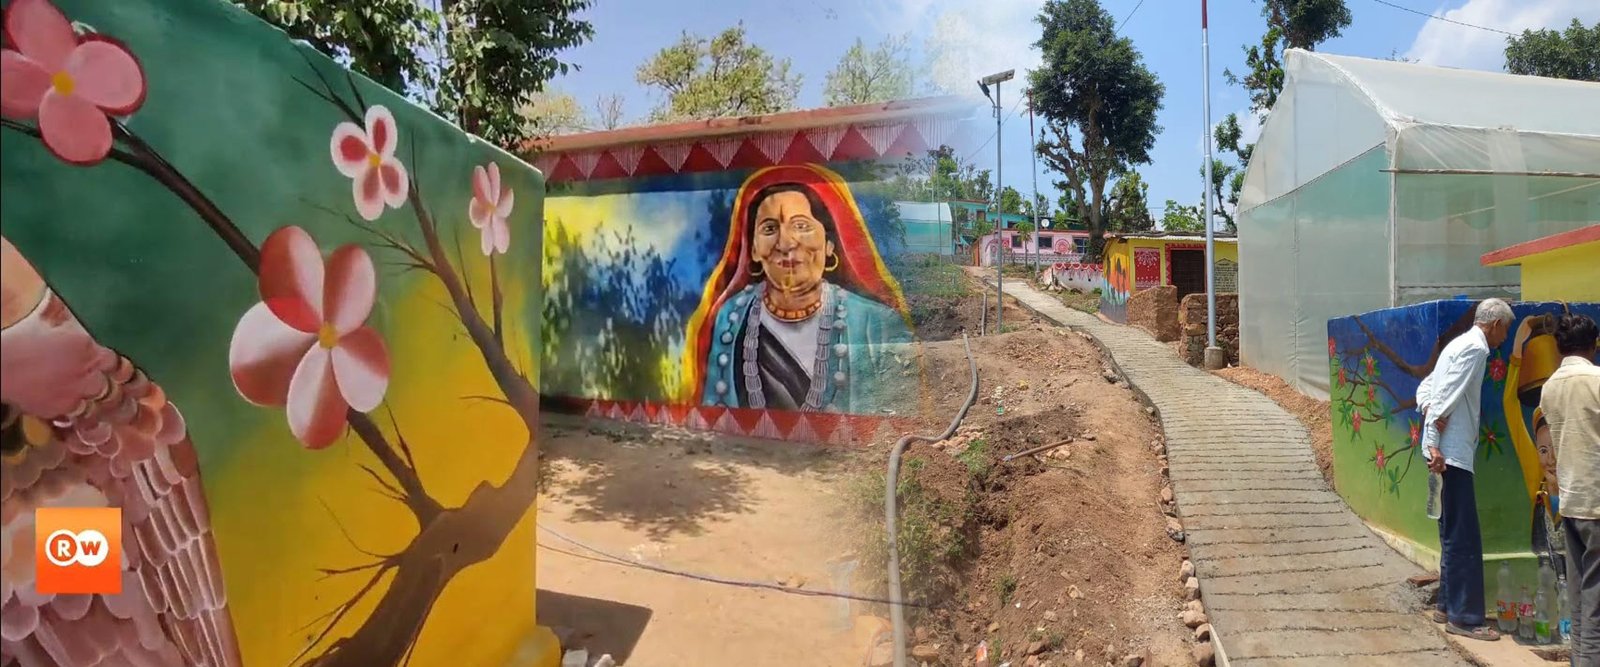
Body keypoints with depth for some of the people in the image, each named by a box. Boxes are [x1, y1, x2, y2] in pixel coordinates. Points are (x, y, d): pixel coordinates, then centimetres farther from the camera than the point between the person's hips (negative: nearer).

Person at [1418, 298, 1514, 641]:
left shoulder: (1460, 343, 18)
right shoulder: (1476, 347, -10)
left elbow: (1425, 387, 21)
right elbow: (1447, 394, -20)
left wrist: (1428, 409, 1)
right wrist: (1434, 444, -21)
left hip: (1449, 451, 10)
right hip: (1452, 452, -10)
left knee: (1454, 535, 15)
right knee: (1465, 538, -5)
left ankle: (1448, 606, 23)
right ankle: (1464, 617, 1)